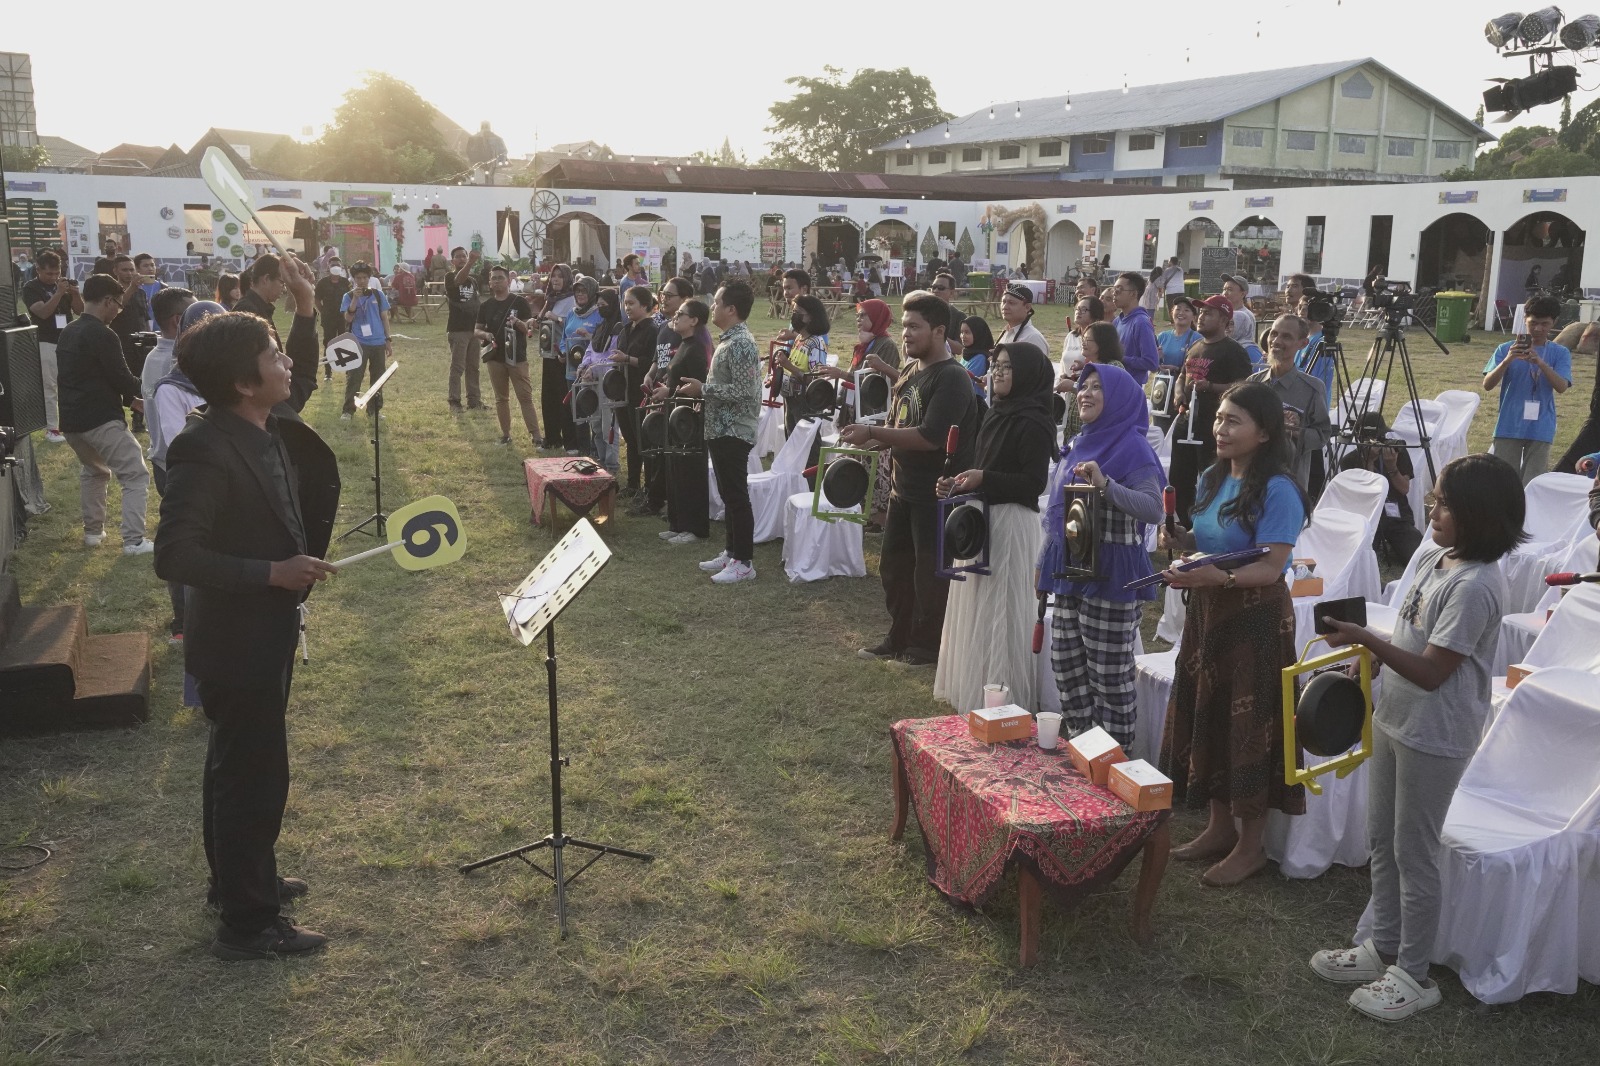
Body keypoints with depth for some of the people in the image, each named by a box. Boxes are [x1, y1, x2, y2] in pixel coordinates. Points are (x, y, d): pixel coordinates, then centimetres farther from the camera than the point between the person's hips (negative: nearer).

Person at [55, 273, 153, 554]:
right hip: (100, 420, -9)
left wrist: (130, 400, 16)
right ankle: (133, 540, -11)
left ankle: (93, 531, 31)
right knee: (136, 475, -4)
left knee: (94, 470, 29)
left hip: (71, 418, 9)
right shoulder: (102, 335, -15)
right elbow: (121, 379, -14)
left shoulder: (68, 332, 14)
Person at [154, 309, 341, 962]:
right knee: (255, 776, 3)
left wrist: (306, 313, 7)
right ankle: (247, 925, 18)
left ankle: (242, 881, 43)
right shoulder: (205, 450, -27)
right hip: (237, 642, -9)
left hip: (266, 632, 9)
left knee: (241, 767, 24)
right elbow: (174, 557, -28)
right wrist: (273, 572, -28)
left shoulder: (268, 427, -1)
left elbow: (301, 384, 21)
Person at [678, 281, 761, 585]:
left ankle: (744, 562, 2)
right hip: (721, 429, 10)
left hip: (733, 431, -10)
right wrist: (700, 388, 9)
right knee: (728, 495, 16)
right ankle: (731, 551, 25)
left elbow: (743, 390, -24)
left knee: (737, 497, -4)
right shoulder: (729, 340, 13)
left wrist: (702, 389, -19)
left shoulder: (740, 344, -18)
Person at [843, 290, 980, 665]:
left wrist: (872, 433, -27)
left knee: (929, 573, 5)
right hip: (904, 489, 9)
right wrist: (869, 438, 0)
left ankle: (927, 646, 21)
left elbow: (929, 437, -28)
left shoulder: (952, 378, -19)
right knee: (894, 567, 17)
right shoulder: (910, 369, 9)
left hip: (936, 495, -9)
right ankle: (899, 638, 33)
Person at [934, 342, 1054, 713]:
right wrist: (959, 483, 3)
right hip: (982, 518, 9)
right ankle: (972, 691, 26)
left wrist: (984, 480, -22)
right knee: (974, 609, 15)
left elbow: (1034, 483, -19)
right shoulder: (997, 413, 12)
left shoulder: (1034, 423, -14)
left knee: (998, 611, -3)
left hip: (1010, 522, -9)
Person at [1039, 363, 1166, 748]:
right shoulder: (1076, 446, 12)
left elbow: (1154, 509, -24)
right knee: (1066, 660, 13)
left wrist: (1104, 484, -35)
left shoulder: (1133, 449, -11)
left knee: (1108, 672, -2)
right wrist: (1046, 562, 22)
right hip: (1070, 569, 8)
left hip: (1110, 573, -8)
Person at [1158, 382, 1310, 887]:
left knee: (1248, 726, 2)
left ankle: (1251, 845, 18)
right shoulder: (1212, 477, 7)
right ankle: (1219, 827, 31)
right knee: (1207, 717, 14)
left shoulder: (1277, 491, -18)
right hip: (1208, 611, 8)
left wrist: (1218, 578, -36)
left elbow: (1271, 568, -22)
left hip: (1256, 619, -8)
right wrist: (1179, 539, -2)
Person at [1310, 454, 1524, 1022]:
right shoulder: (1432, 557, 3)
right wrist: (1367, 661, 6)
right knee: (1381, 841, 19)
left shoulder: (1475, 586, -24)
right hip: (1394, 718, 9)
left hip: (1435, 737, -9)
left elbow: (1431, 671, -24)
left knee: (1414, 853, 4)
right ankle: (1383, 949, 35)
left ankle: (1413, 976, 20)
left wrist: (1364, 638, -24)